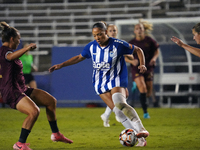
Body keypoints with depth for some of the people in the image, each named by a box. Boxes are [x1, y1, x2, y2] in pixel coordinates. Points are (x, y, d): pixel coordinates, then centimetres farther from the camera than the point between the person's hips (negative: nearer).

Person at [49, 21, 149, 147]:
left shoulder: (117, 44, -11)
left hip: (116, 81, -4)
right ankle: (140, 139, -12)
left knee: (120, 103, -32)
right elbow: (79, 58, 19)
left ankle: (142, 130, -33)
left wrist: (142, 64, -14)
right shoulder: (91, 46, 1)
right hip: (101, 84, 4)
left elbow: (138, 50, 0)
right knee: (117, 110, -11)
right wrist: (61, 65, 15)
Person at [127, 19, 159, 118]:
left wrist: (154, 58, -10)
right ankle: (145, 112, -14)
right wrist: (132, 61, -16)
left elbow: (156, 51, 11)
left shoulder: (149, 41, -2)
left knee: (149, 93, 3)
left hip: (148, 68, 2)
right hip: (136, 68, -2)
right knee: (142, 88, -22)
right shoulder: (131, 43, -3)